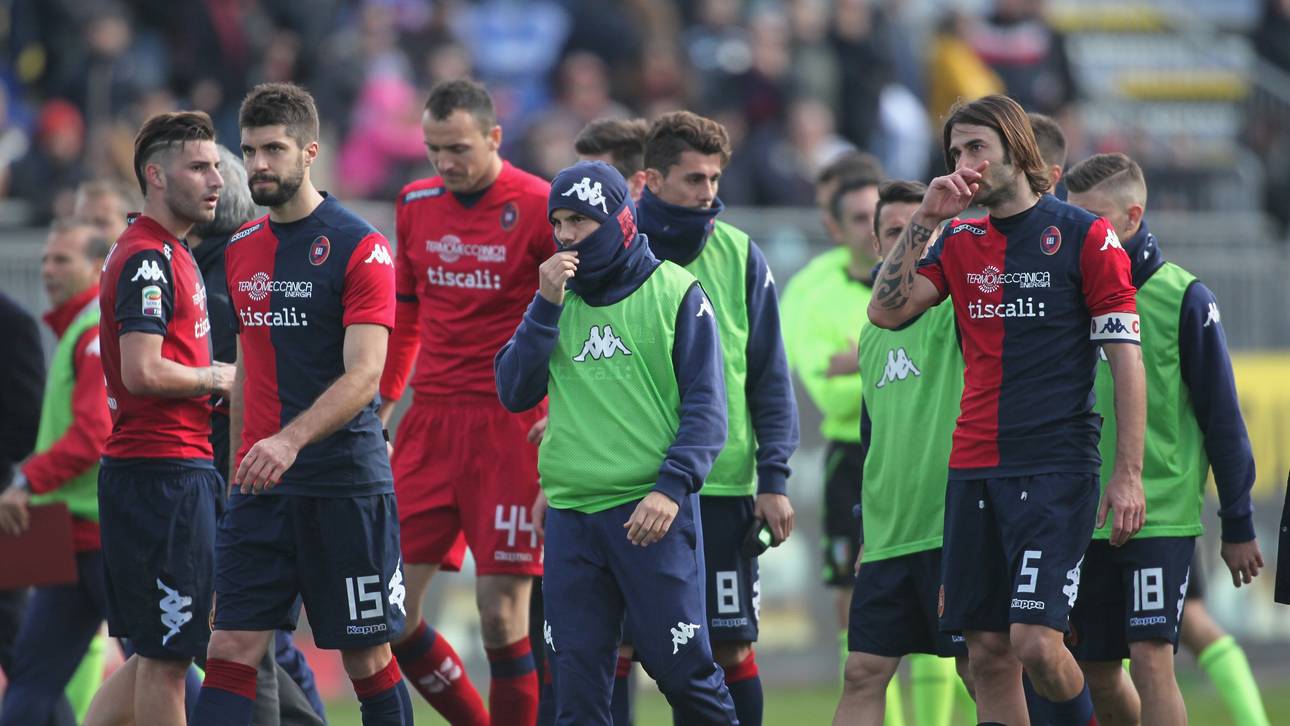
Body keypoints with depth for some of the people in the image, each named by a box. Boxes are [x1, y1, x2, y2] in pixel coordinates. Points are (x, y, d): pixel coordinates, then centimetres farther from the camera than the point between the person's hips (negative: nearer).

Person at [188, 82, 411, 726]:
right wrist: (240, 467, 15)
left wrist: (289, 441, -28)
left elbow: (363, 374, -16)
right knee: (231, 649, -4)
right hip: (261, 487, 5)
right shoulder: (241, 250, 12)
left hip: (346, 485, -5)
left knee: (368, 659, 2)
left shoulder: (359, 248, -8)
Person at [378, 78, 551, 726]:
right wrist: (382, 402, 18)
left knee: (501, 613, -8)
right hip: (429, 423, 6)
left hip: (512, 427, -6)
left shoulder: (540, 209, -8)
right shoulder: (416, 205, 10)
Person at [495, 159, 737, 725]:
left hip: (652, 515, -4)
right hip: (570, 519, 4)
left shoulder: (674, 293, 0)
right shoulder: (557, 300, 14)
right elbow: (514, 393, 6)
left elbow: (706, 407, -3)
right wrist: (547, 305, -3)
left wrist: (672, 486, -16)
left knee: (683, 670, -5)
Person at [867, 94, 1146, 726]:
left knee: (1034, 641, -16)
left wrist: (1128, 474, -10)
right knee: (988, 655, 2)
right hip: (973, 468, 5)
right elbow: (886, 312, 4)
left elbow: (1127, 360, -4)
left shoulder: (1085, 236, -2)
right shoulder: (961, 242, 14)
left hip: (1057, 466, -5)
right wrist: (923, 220, -3)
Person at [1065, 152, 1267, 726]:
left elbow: (1222, 415, -3)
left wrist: (1238, 524, -3)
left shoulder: (1182, 297, -7)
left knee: (1151, 660, -15)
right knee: (1097, 675, 8)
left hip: (1162, 515, -5)